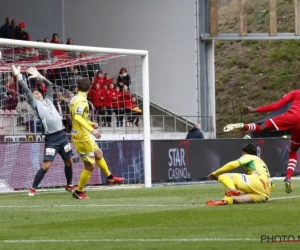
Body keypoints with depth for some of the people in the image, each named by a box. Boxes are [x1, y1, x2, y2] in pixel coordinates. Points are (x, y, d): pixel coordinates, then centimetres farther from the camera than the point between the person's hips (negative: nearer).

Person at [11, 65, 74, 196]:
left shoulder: (48, 100, 16)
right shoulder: (36, 104, 2)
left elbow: (49, 85, 20)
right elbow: (27, 91, -6)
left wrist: (39, 76, 14)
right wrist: (18, 76, -9)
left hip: (62, 135, 6)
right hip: (51, 138, -6)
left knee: (69, 162, 11)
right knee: (46, 165, -11)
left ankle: (69, 185, 29)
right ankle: (33, 188, -3)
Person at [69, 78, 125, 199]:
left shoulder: (74, 99, 9)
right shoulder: (82, 100, -20)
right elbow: (77, 117, -35)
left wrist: (91, 123, 26)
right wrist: (91, 130, -38)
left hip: (78, 134, 10)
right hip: (83, 137, -10)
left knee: (98, 154, 26)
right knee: (89, 166, -1)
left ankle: (110, 177, 40)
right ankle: (78, 192, 7)